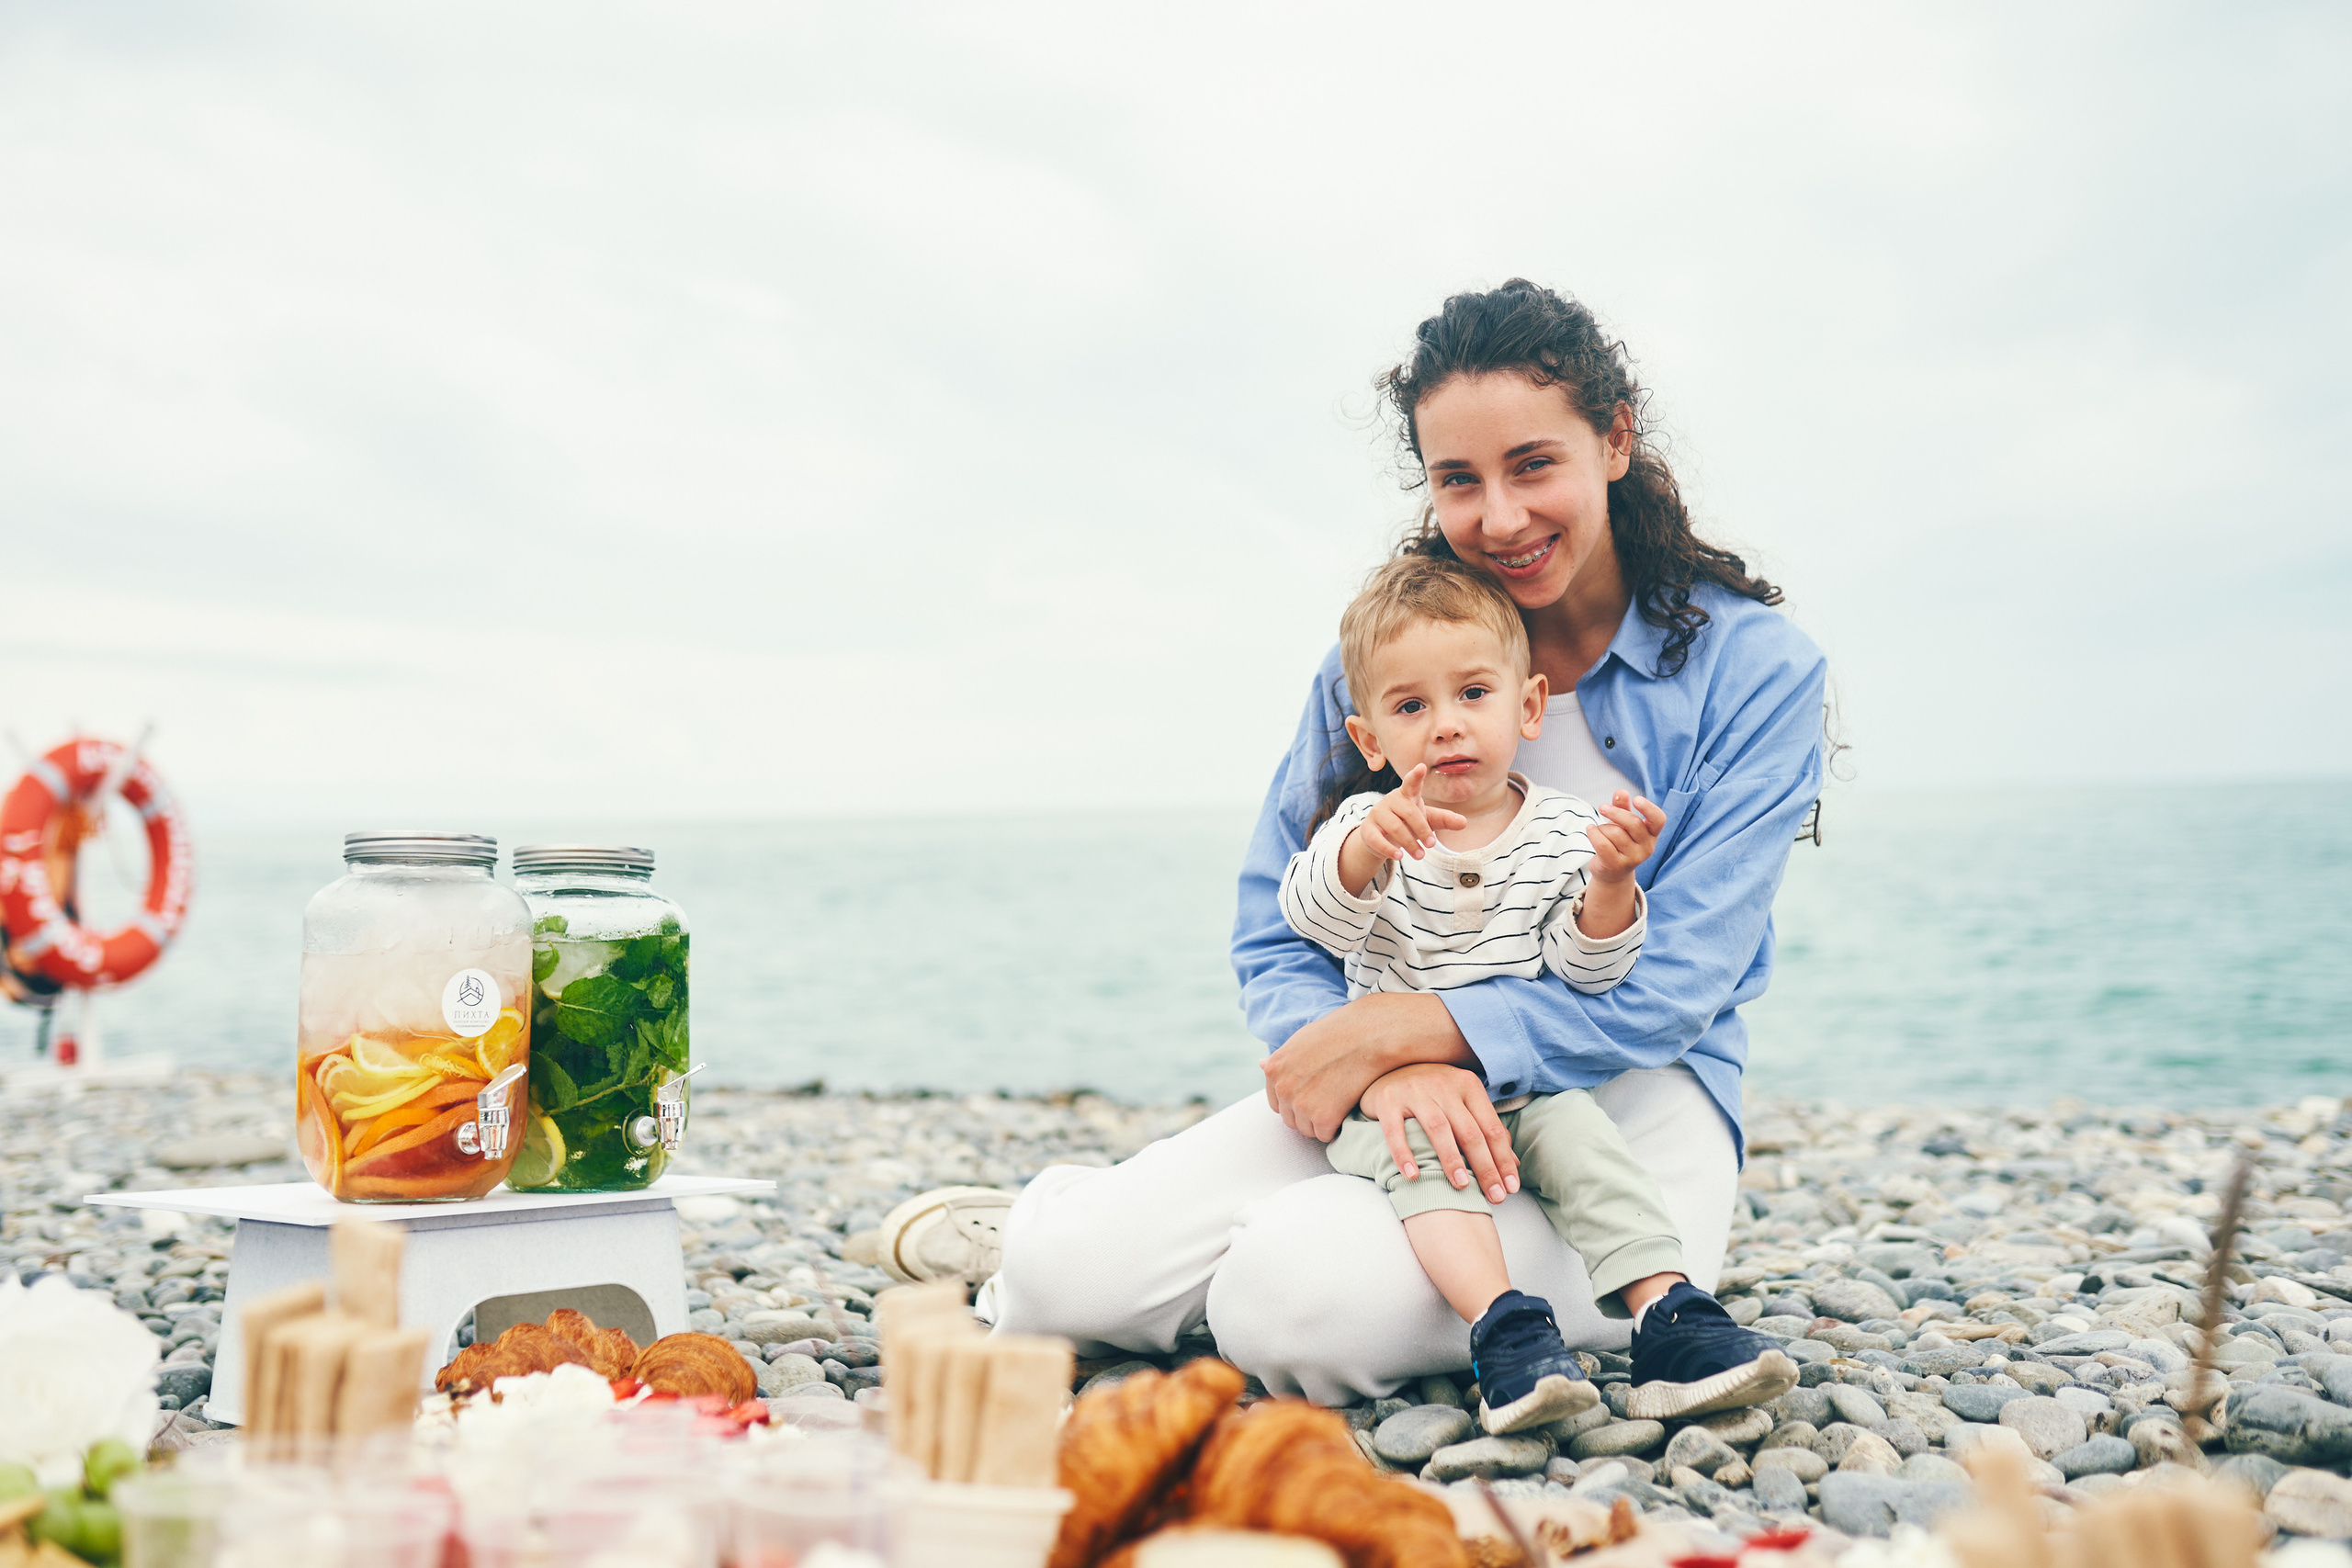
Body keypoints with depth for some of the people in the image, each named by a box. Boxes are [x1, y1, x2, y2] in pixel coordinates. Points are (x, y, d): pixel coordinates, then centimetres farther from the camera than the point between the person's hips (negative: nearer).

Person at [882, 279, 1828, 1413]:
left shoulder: (1755, 667, -5)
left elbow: (1672, 990, -12)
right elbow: (1274, 934, 2)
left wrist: (1391, 1028, -21)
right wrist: (1390, 1071, -21)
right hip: (1398, 1092, 3)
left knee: (1303, 1303, -32)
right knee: (1074, 1278, -19)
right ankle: (1042, 1231, 15)